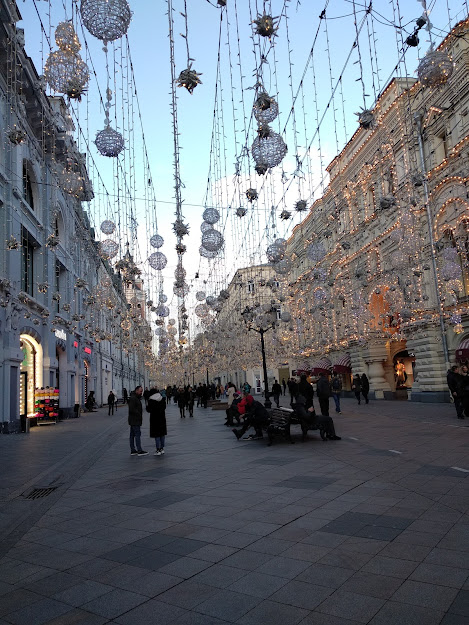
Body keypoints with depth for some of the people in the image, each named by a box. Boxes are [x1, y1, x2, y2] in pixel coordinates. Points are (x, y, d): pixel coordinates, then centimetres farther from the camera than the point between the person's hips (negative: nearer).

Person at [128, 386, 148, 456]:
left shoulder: (136, 398, 19)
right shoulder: (133, 398, -15)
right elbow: (131, 409, -23)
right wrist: (138, 414, -18)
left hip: (134, 420, 11)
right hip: (135, 420, -11)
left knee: (132, 435, 11)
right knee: (137, 434, -9)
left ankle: (133, 450, 16)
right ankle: (139, 451, -8)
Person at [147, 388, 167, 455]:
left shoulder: (151, 401, -15)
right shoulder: (163, 399, 2)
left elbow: (148, 410, -10)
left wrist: (147, 404, 5)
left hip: (155, 419, -5)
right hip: (162, 418, 5)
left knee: (156, 434, 0)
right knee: (162, 433, 13)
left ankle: (158, 450, 2)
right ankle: (162, 449, 20)